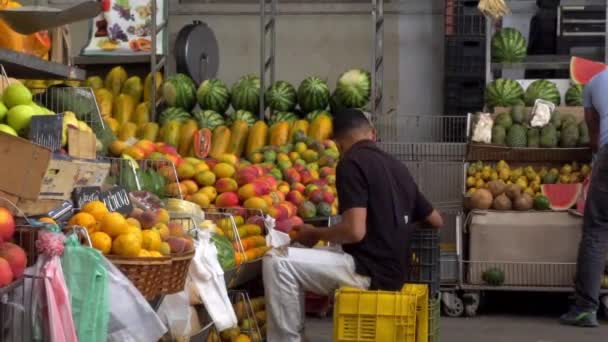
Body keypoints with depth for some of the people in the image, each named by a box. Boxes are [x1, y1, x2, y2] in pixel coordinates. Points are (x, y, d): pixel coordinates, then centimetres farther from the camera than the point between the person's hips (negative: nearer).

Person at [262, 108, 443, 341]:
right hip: (393, 270, 9)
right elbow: (436, 221, 20)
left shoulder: (351, 163, -11)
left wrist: (315, 234, -4)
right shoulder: (396, 166, 13)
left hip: (370, 270, -9)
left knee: (277, 261, -12)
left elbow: (355, 231, -22)